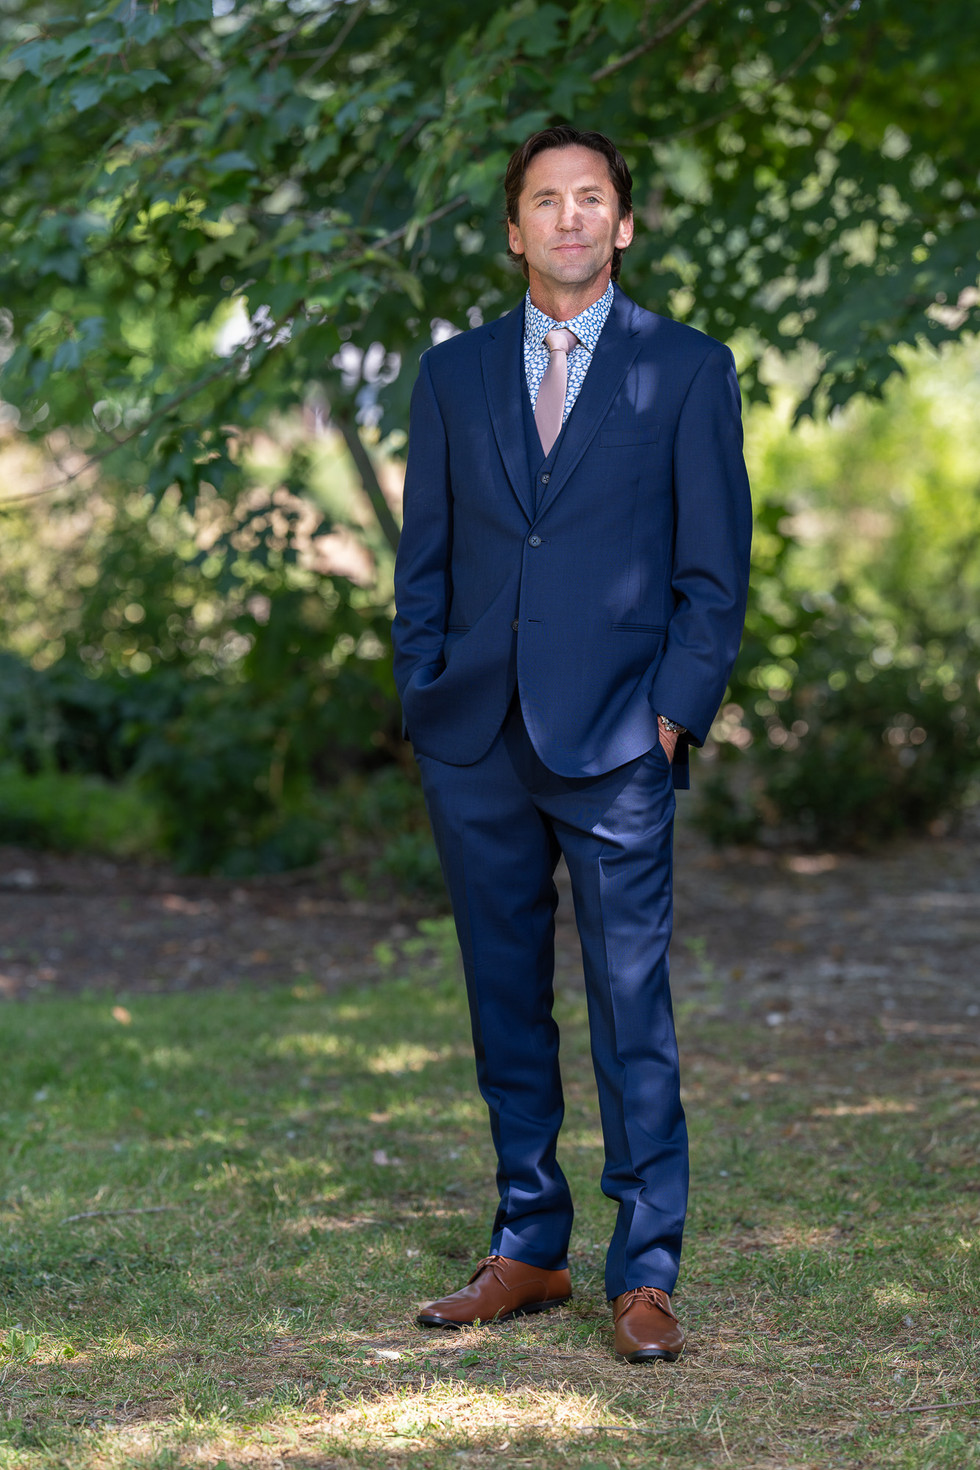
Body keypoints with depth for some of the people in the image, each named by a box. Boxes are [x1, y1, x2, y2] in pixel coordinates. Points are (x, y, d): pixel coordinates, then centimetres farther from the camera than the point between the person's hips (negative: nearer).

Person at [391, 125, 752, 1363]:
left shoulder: (688, 370, 4)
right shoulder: (454, 373, 12)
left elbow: (715, 564, 2)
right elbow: (424, 558, 13)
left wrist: (678, 711, -7)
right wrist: (423, 702, 4)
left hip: (615, 746, -3)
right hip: (477, 746, 3)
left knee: (631, 1012, -5)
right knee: (506, 1005, 9)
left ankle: (645, 1274, 2)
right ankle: (528, 1250, 19)